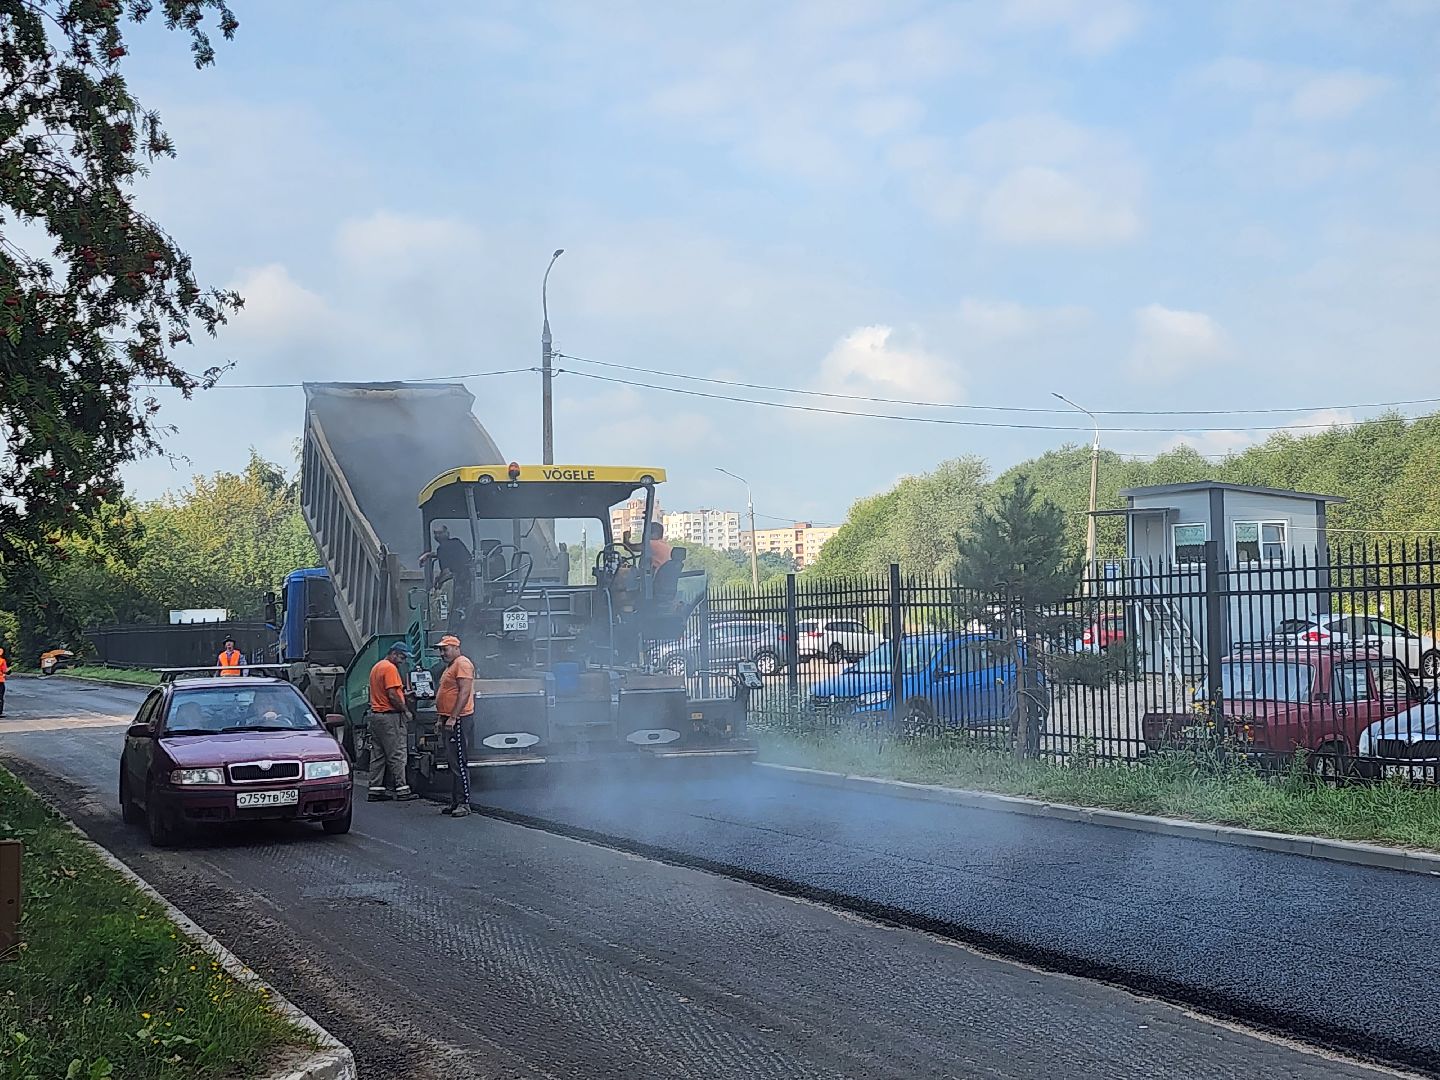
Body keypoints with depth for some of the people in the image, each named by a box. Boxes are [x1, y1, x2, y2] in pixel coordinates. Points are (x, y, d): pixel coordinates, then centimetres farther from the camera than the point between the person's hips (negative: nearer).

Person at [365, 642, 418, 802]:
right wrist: (406, 710, -11)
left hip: (375, 714, 10)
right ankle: (402, 790, -3)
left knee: (378, 754, 11)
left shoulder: (376, 667, 18)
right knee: (397, 754, -5)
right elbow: (392, 695, -20)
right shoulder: (390, 668, -13)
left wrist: (402, 692, 19)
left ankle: (376, 789, 12)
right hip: (390, 717, -10)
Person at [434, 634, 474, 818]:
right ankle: (456, 802, 16)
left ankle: (464, 803, -13)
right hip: (450, 720, 11)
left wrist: (453, 718, -24)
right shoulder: (450, 666, 22)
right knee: (452, 762, 12)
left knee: (459, 762, -12)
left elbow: (464, 693, -20)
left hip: (458, 719, -11)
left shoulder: (462, 663, -11)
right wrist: (442, 719, 21)